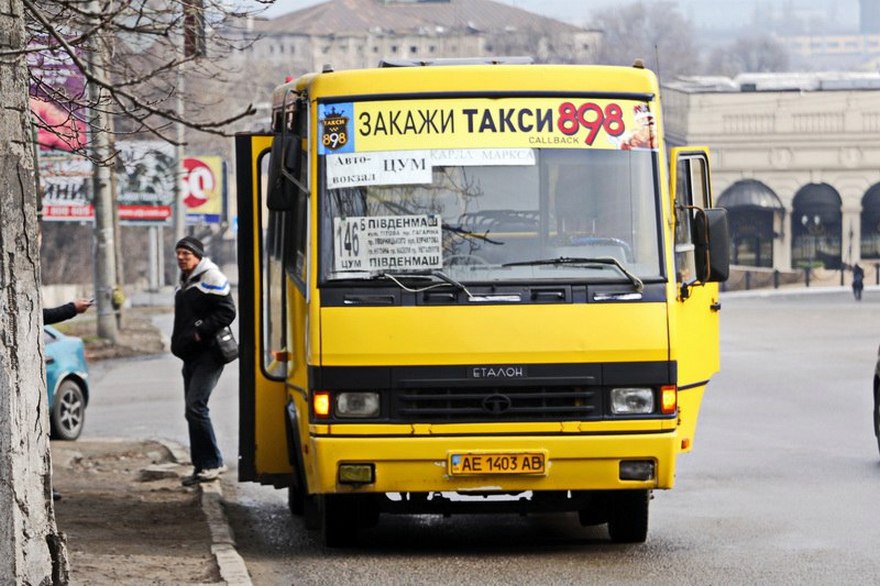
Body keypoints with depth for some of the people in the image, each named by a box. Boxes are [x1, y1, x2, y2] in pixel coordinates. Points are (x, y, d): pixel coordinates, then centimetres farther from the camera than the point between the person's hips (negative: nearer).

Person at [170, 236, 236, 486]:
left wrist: (200, 331, -18)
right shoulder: (184, 282, 20)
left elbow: (227, 312, -16)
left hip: (208, 355, -10)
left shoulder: (211, 278, -9)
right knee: (193, 409, 9)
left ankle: (211, 463, -10)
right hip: (191, 356, 10)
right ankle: (202, 465, 15)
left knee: (195, 407, -16)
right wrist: (179, 341, 14)